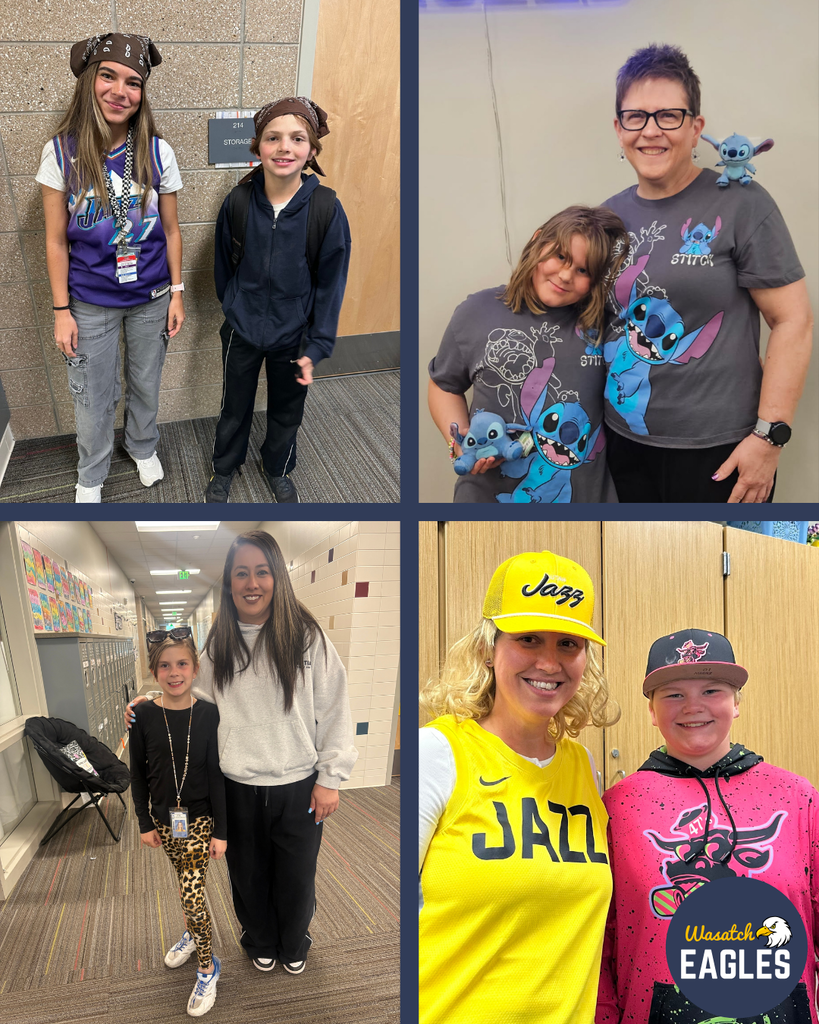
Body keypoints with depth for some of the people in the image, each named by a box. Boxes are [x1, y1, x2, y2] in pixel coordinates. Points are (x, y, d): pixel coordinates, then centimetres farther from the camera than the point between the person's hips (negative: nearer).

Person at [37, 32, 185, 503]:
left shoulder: (157, 153, -10)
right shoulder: (62, 153, -13)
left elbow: (171, 230, 0)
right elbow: (57, 241, -7)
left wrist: (177, 294, 1)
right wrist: (62, 311, -6)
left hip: (151, 299, 1)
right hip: (90, 303, -1)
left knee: (146, 384, 20)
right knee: (93, 397, 12)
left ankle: (144, 447, 48)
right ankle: (92, 475, 36)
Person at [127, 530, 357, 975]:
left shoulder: (307, 636, -12)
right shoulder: (218, 643, -2)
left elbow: (333, 710, -8)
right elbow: (202, 701, 13)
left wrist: (329, 778, -7)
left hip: (298, 785, -2)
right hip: (237, 787, 2)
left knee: (296, 876, 17)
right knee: (248, 874, 21)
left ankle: (294, 945, 46)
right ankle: (260, 943, 49)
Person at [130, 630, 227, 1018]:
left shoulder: (209, 714, -12)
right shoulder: (143, 716, -9)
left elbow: (217, 775, -8)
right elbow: (138, 773, 1)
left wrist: (220, 830, -7)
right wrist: (145, 822, 1)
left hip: (200, 818, -2)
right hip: (164, 817, 3)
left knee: (192, 891, -8)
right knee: (186, 883, 17)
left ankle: (208, 967, 10)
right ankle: (192, 932, 45)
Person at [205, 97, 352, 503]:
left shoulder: (326, 209, -19)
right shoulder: (239, 202, -15)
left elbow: (330, 283, -12)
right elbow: (223, 265, 2)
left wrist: (317, 347, -12)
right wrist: (233, 308, 12)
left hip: (293, 334, 0)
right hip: (242, 331, 0)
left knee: (287, 412, 21)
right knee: (235, 408, 20)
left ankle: (277, 469, 49)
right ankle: (224, 469, 46)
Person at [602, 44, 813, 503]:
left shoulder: (739, 203, -9)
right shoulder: (610, 216, 7)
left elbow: (794, 320, -11)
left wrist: (770, 435, -15)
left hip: (717, 451, -5)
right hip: (624, 443, 5)